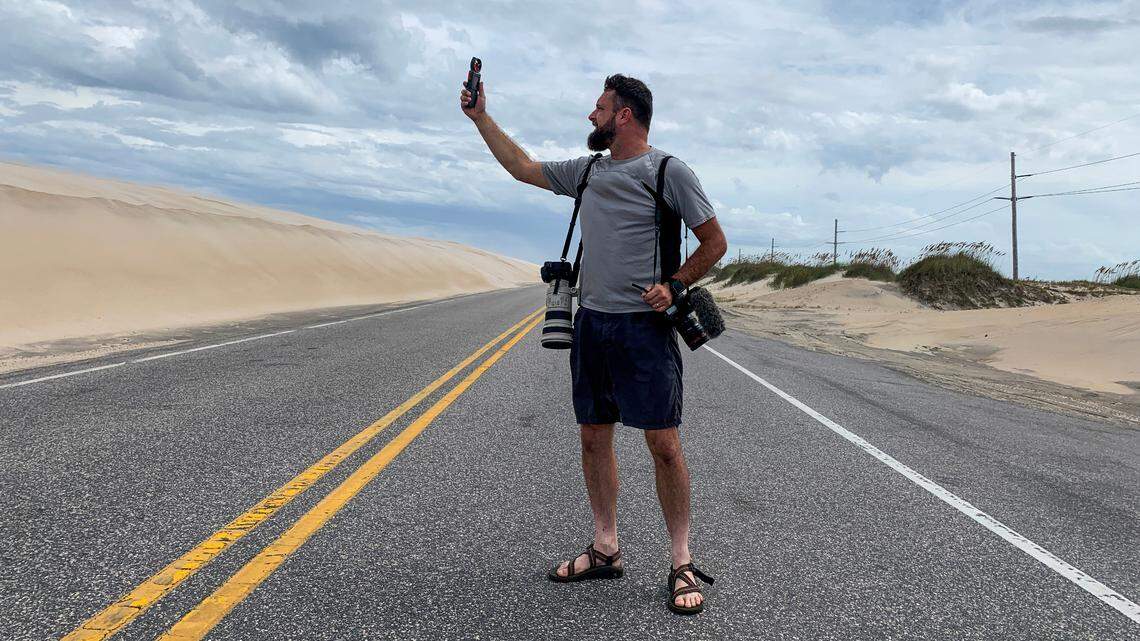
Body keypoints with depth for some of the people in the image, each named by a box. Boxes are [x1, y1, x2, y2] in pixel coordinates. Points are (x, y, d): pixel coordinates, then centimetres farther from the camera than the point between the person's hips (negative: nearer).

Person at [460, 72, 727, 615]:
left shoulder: (668, 171, -4)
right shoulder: (586, 171, 14)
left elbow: (714, 241, -1)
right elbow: (523, 168, 24)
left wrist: (673, 286, -12)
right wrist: (481, 118, 23)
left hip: (643, 326, -6)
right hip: (591, 323, 7)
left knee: (662, 442, -6)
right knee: (594, 437, 9)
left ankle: (682, 563, 6)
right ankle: (605, 550, 22)